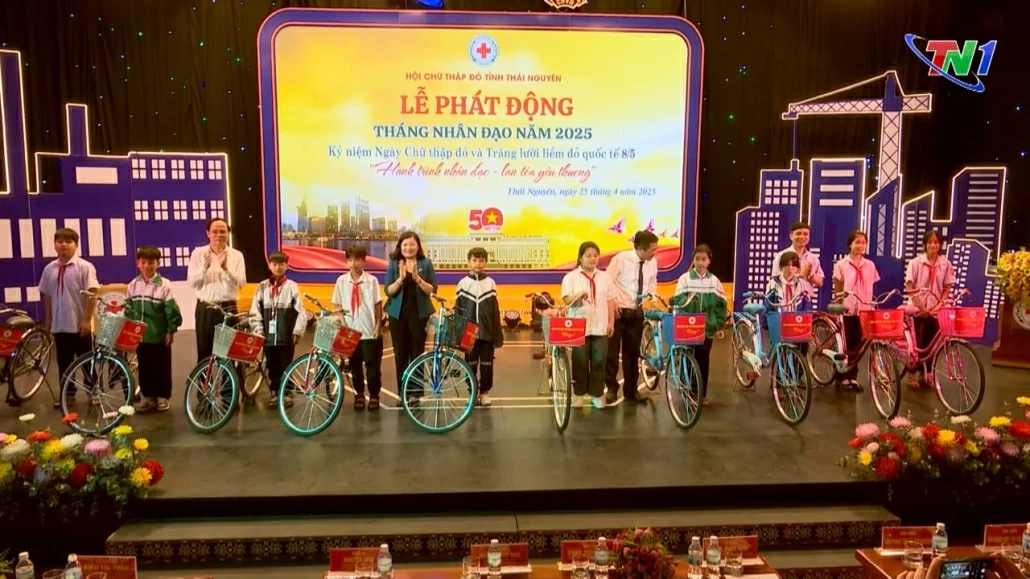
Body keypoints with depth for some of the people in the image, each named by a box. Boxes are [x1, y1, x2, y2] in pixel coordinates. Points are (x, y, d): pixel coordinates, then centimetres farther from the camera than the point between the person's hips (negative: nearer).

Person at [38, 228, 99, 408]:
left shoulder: (85, 267, -10)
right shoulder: (49, 269, 4)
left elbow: (92, 294, -13)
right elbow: (46, 295, 11)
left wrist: (87, 319, -16)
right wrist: (47, 320, 11)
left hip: (80, 325, -4)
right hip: (59, 324, 4)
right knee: (63, 362, 13)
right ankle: (68, 394, 25)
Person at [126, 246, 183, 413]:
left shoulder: (164, 285, -11)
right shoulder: (133, 285, 3)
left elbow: (171, 310, -10)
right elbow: (128, 310, 10)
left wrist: (171, 330, -9)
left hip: (160, 336, -4)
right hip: (140, 336, 4)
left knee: (162, 368, 6)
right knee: (144, 368, 12)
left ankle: (162, 397, 18)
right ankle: (148, 396, 24)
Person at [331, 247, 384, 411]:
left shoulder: (371, 280, -5)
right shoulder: (341, 280, 0)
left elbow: (378, 304, -2)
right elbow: (338, 305, 5)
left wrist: (378, 326, -5)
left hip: (370, 331, -2)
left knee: (373, 366, 3)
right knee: (355, 366, 11)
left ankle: (374, 396, 15)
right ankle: (359, 395, 25)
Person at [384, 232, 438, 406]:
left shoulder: (425, 263, -1)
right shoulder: (393, 264, 2)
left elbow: (432, 290, -4)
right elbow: (388, 291, -3)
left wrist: (418, 278, -20)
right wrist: (400, 278, -20)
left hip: (419, 313, -1)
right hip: (398, 313, 1)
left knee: (417, 352, 0)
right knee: (400, 354, 3)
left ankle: (415, 392, 8)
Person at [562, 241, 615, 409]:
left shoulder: (604, 277, 10)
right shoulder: (571, 277, 0)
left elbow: (610, 301, 11)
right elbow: (567, 301, -8)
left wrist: (611, 322, 5)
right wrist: (579, 295, -29)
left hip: (600, 327, 3)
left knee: (598, 362, 3)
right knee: (580, 362, 2)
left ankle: (597, 394, 13)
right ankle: (578, 394, 14)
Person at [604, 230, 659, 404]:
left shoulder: (652, 262, -3)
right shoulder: (621, 259, -17)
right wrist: (612, 303, -16)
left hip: (637, 312, 4)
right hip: (618, 311, -4)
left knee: (632, 352, 12)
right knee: (612, 351, 2)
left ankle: (631, 390, 24)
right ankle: (611, 388, 17)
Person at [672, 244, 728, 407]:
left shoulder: (714, 281, 4)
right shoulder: (685, 278, -1)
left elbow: (721, 304, 6)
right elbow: (677, 301, -6)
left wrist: (720, 326, 3)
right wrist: (687, 300, -27)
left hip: (707, 328, 1)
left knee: (703, 361, 7)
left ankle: (702, 394, 18)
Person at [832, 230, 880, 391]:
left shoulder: (869, 265, 7)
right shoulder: (841, 264, -2)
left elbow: (870, 290, 11)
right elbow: (837, 290, -1)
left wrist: (872, 307, 5)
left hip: (863, 311, 3)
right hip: (846, 311, -3)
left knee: (857, 345, 5)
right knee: (846, 345, 1)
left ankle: (852, 376, 14)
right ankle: (843, 376, 10)